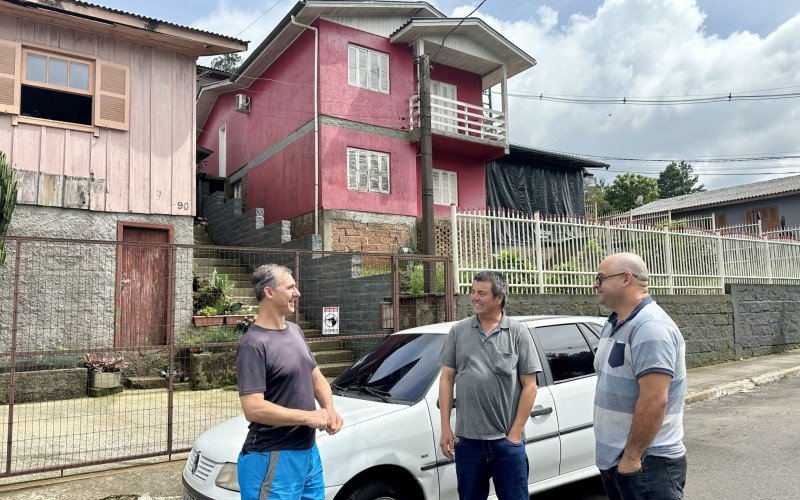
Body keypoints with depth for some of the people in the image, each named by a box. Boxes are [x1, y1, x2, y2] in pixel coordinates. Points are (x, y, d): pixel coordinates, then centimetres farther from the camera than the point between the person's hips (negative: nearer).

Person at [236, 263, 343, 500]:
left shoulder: (295, 330, 8)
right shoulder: (253, 344, -18)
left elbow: (316, 376, 15)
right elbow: (253, 409, -24)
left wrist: (329, 409, -4)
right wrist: (308, 417, -19)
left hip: (309, 452, 8)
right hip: (272, 459, -8)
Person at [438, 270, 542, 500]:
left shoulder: (518, 333, -1)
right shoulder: (459, 331, 5)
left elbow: (529, 386, -2)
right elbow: (447, 379, 6)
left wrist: (515, 432, -6)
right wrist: (445, 428, 1)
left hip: (508, 440, -2)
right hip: (467, 440, 2)